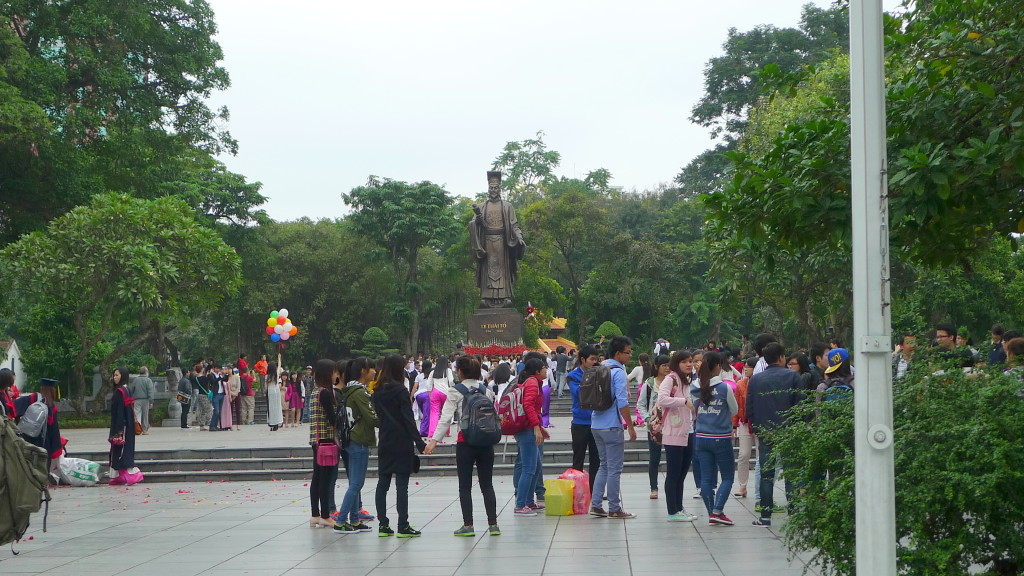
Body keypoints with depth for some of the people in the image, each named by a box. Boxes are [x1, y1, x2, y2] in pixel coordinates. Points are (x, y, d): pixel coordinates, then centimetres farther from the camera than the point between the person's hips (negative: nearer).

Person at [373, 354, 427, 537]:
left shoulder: (378, 392, 8)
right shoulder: (400, 390, -12)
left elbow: (378, 415, 13)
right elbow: (408, 419, -15)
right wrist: (419, 443, -15)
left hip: (384, 443, 6)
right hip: (402, 443, -6)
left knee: (382, 484, 8)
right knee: (402, 484, -4)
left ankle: (383, 525, 9)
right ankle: (403, 526, -3)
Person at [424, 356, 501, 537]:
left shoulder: (455, 392, -6)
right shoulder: (487, 390, 7)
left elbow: (446, 417, -14)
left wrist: (434, 440, -16)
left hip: (465, 442, -4)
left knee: (465, 486, 5)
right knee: (487, 484, 10)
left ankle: (468, 525, 4)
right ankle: (493, 524, 7)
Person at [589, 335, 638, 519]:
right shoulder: (618, 372, -12)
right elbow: (622, 402, -18)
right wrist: (630, 426, -12)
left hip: (596, 425, 8)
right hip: (611, 426, -8)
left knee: (604, 465, 16)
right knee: (614, 468, -1)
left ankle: (595, 504, 13)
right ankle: (614, 509, 4)